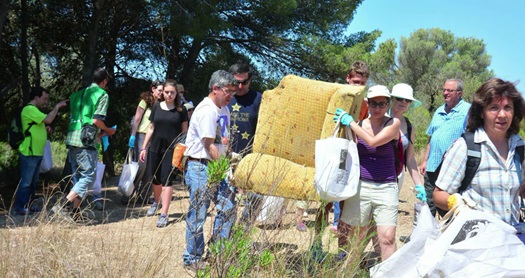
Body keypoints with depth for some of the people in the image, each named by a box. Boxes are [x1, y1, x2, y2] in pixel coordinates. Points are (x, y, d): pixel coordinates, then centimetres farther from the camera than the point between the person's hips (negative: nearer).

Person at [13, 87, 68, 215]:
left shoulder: (34, 110, 20)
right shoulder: (29, 109, -13)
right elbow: (48, 119, -25)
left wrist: (45, 129, 13)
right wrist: (57, 106, -14)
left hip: (37, 153, 10)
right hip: (29, 153, -10)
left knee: (33, 182, 16)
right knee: (25, 182, -5)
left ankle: (28, 205, 24)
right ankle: (20, 207, 1)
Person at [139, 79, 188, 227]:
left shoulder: (181, 109, 0)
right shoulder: (157, 107, 6)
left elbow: (184, 131, 4)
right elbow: (151, 128, 12)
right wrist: (144, 147, 9)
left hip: (172, 149, -3)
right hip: (155, 148, 3)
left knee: (167, 180, -6)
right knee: (155, 178, 12)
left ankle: (164, 214, -1)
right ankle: (156, 202, 41)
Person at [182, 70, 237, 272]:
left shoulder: (224, 110, 13)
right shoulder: (207, 111, -16)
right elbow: (209, 146, -18)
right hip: (200, 167, -9)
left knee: (228, 208, 8)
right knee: (198, 215, -2)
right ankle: (192, 259, 10)